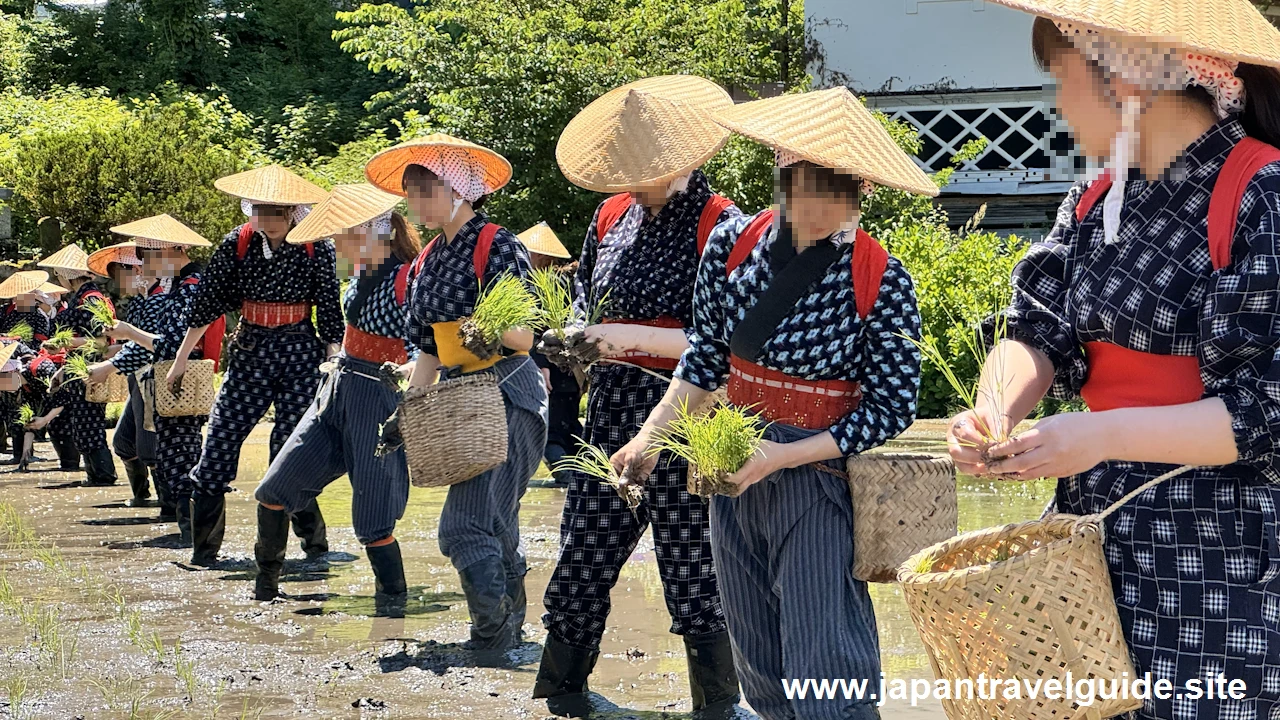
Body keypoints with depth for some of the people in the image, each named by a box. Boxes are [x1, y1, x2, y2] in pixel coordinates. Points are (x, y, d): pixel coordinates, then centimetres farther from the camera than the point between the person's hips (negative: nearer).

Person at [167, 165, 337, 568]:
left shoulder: (316, 249, -5)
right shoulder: (237, 244, 1)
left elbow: (329, 313, -1)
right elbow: (207, 302, 5)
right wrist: (181, 359, 8)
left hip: (300, 353, -2)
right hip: (249, 351, 2)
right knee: (220, 441, -4)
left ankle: (314, 543, 9)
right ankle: (204, 548, 5)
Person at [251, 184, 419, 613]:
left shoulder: (407, 278, -17)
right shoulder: (362, 269, 6)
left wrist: (405, 370, -36)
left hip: (378, 399, -8)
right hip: (337, 389, 8)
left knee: (372, 521, -7)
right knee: (273, 491, 7)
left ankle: (393, 605, 9)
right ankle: (265, 585, 24)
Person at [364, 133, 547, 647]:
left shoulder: (497, 245, -10)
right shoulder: (429, 261, 13)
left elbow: (525, 337, -15)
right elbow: (429, 350, 17)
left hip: (508, 396, -8)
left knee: (466, 525, -15)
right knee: (495, 526, 13)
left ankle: (492, 635, -7)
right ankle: (511, 630, 22)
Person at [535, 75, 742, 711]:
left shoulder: (719, 224, -12)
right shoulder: (612, 215, 9)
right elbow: (583, 295, 24)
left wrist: (636, 337, -19)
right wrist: (579, 338, 3)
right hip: (611, 413, 6)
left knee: (695, 574, 2)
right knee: (580, 563, 12)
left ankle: (717, 705, 16)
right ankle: (557, 693, 26)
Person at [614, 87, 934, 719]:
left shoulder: (882, 281, -15)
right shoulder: (733, 243, -2)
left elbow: (891, 406, -11)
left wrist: (781, 456, -17)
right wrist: (650, 439, 5)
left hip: (819, 478, -5)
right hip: (732, 469, 5)